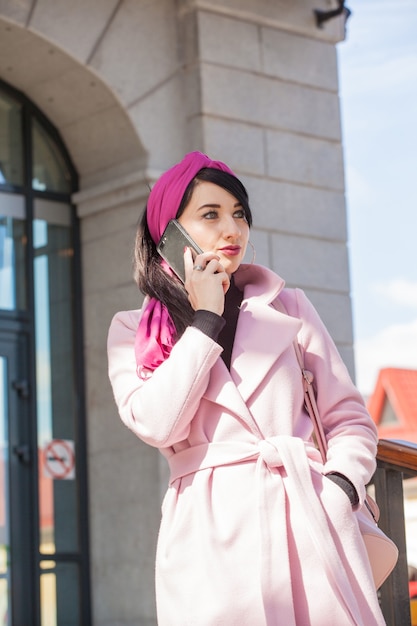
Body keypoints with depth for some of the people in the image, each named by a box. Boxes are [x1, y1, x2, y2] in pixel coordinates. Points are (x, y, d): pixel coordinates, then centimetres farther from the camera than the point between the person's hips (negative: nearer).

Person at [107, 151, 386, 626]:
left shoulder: (288, 309, 13)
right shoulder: (133, 331, 10)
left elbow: (349, 419, 13)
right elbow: (157, 425, -8)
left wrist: (341, 487, -6)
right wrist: (205, 319, -3)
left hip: (310, 524, 1)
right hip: (209, 542, -1)